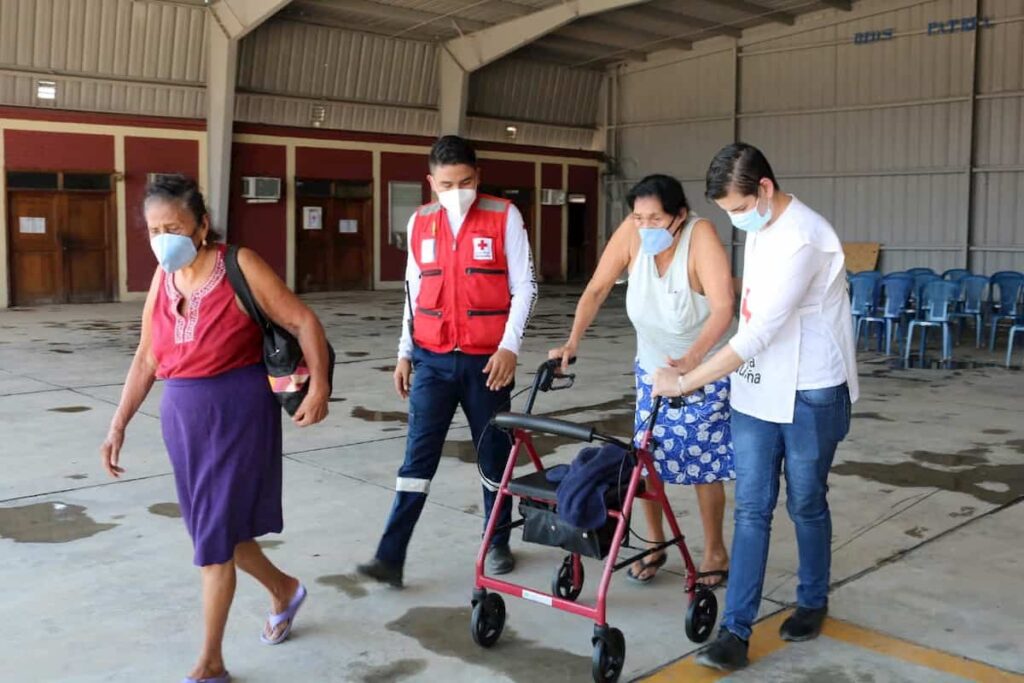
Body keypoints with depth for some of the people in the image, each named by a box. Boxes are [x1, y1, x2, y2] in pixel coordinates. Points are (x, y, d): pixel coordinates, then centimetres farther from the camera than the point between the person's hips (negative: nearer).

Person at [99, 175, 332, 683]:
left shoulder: (239, 267, -12)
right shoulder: (162, 279, 6)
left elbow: (303, 322, -11)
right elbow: (146, 360, 12)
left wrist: (319, 385, -23)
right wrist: (118, 425, 10)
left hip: (237, 409, -6)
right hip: (180, 413, 7)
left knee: (214, 533, -2)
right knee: (210, 527, 16)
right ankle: (284, 590, 43)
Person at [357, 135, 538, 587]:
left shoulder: (503, 216, -4)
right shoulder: (419, 223, 6)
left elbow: (524, 286, -4)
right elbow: (413, 291, 13)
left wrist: (509, 346, -12)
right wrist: (405, 352, 11)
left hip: (486, 359, -2)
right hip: (432, 360, 2)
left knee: (493, 452, 10)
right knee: (419, 455, -1)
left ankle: (498, 544, 27)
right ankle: (390, 557, 0)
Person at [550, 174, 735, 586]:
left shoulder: (701, 236, -28)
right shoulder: (631, 232, -17)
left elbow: (723, 309, -36)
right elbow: (597, 289, -11)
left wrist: (690, 359, -49)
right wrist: (572, 342, -22)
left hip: (704, 367, -4)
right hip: (652, 366, 4)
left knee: (702, 461, 2)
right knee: (646, 458, 5)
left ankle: (715, 551, 22)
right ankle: (655, 544, 25)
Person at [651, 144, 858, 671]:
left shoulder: (803, 238, -23)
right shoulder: (759, 227, 6)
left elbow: (760, 332, -27)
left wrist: (686, 381, -24)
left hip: (809, 393, -7)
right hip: (757, 390, 7)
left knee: (806, 505, 11)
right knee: (751, 509, 4)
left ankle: (813, 602, 34)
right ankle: (736, 630, 6)